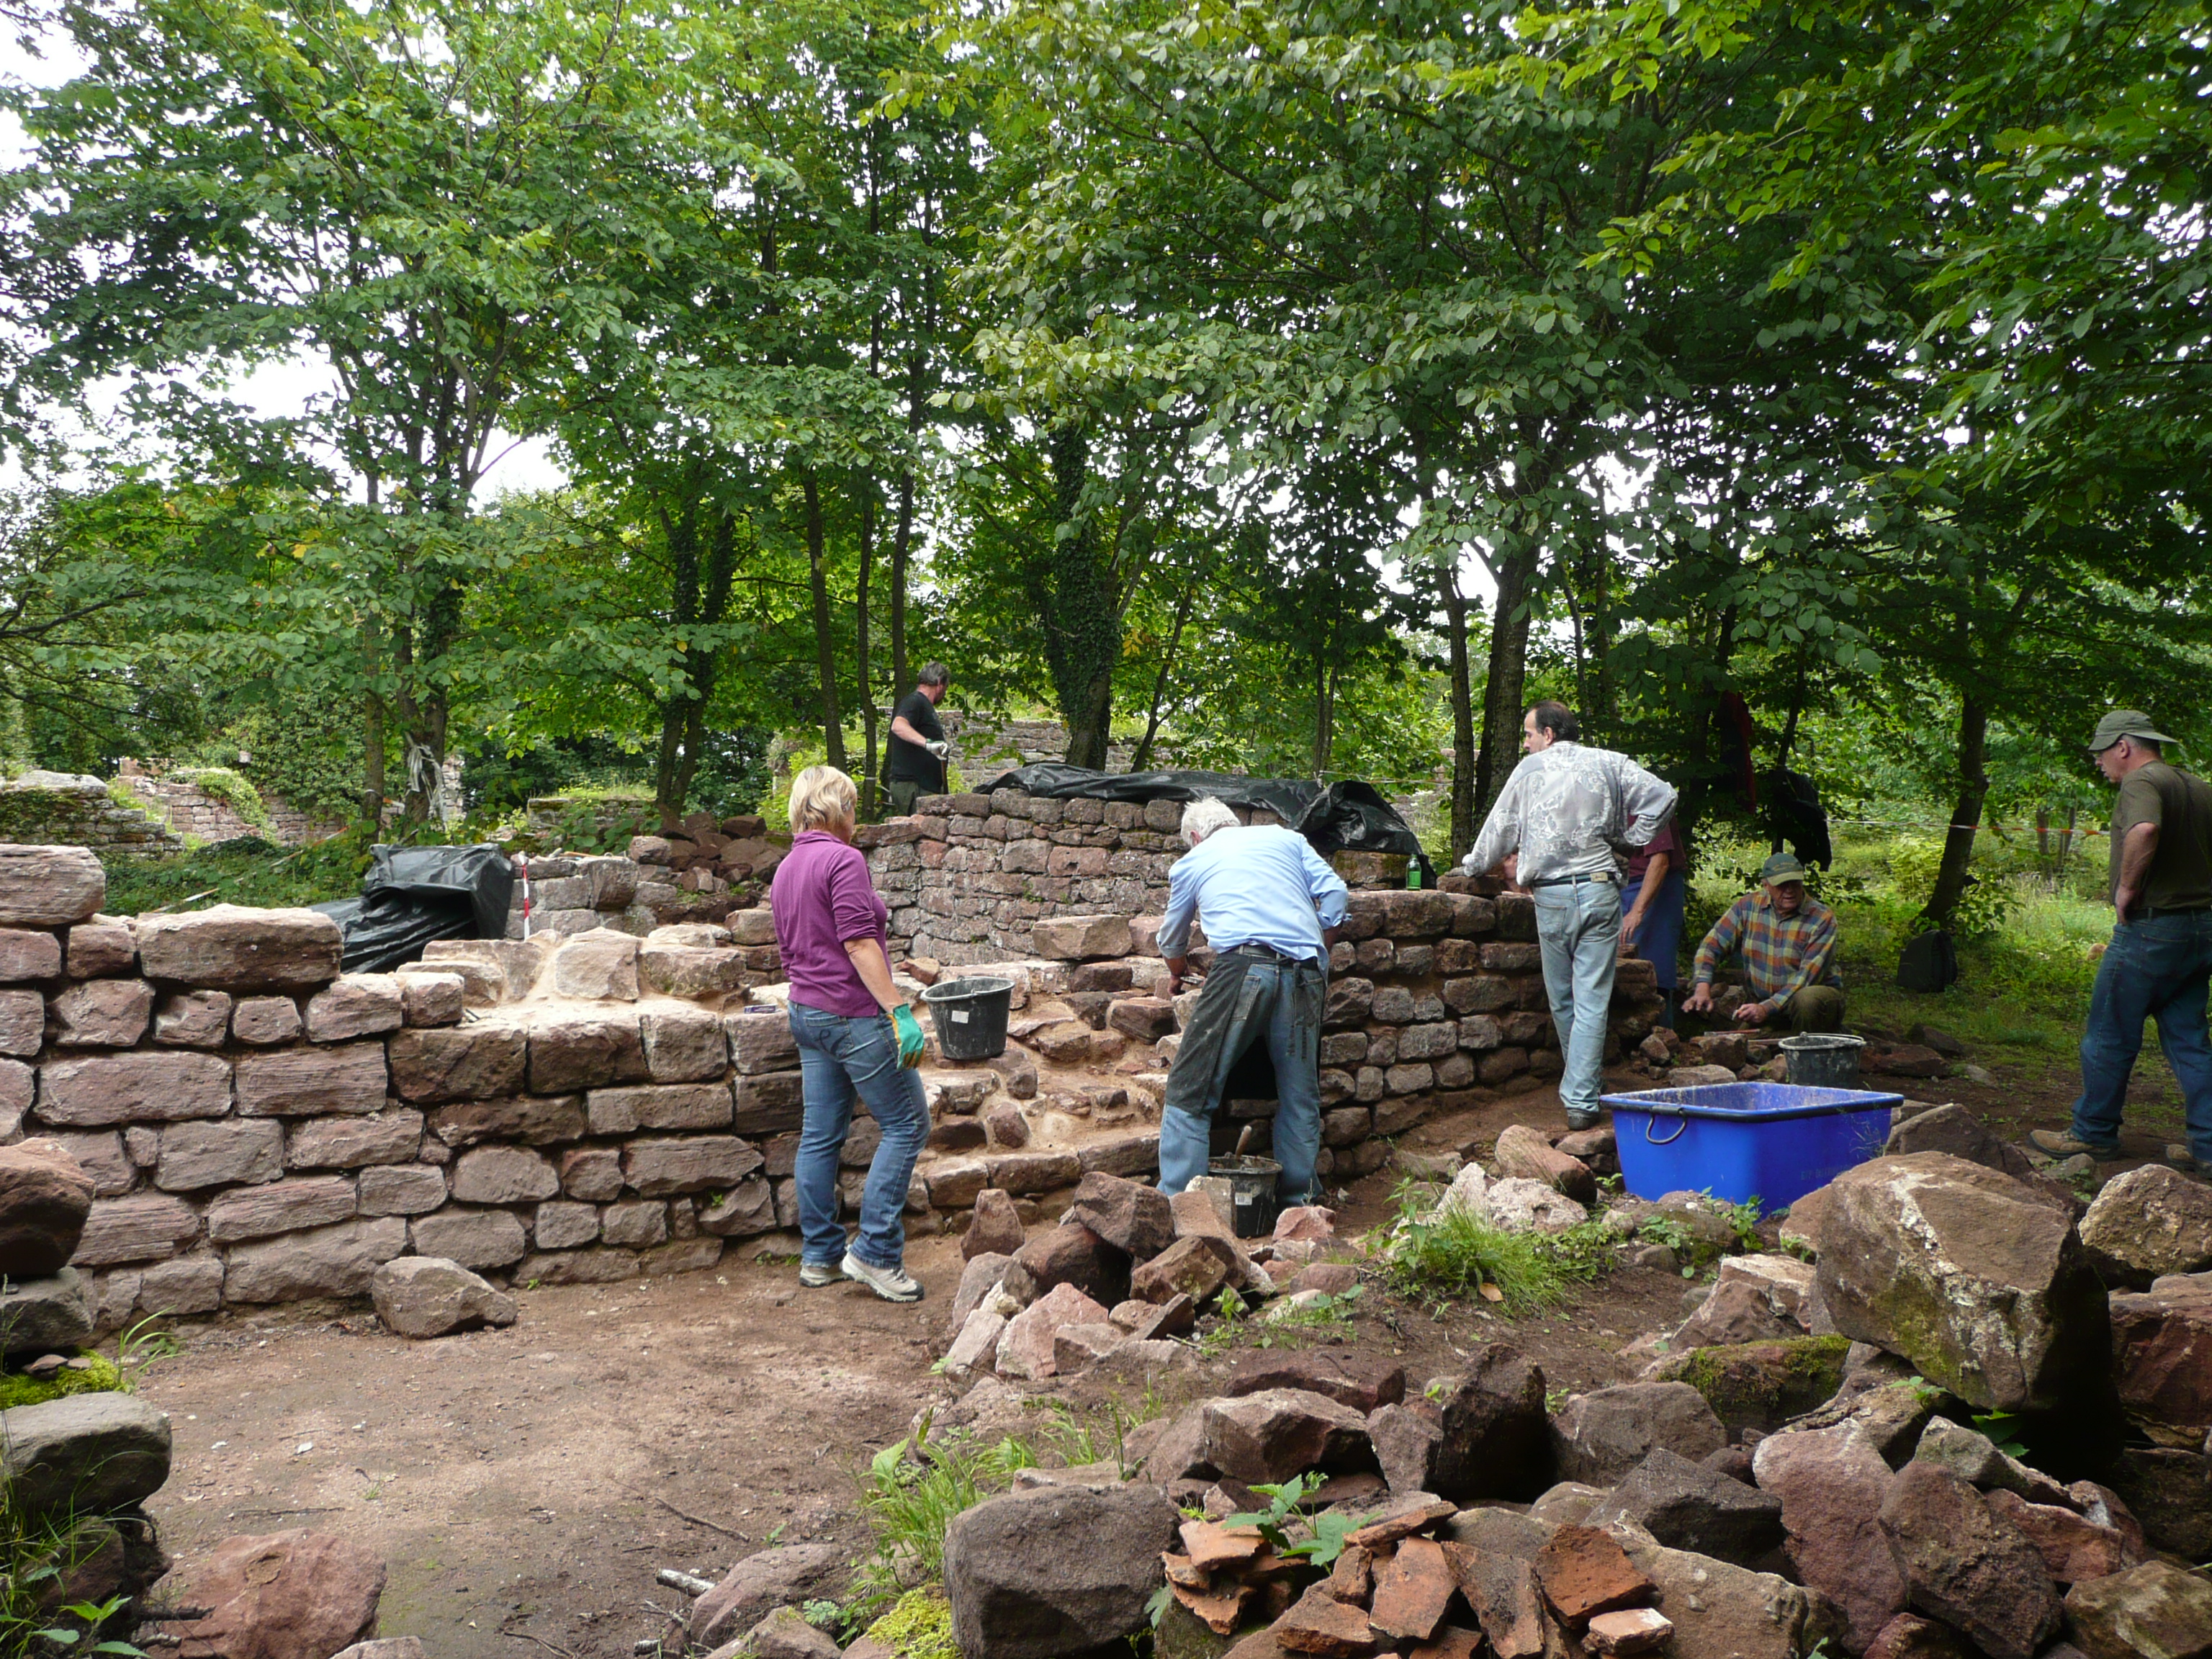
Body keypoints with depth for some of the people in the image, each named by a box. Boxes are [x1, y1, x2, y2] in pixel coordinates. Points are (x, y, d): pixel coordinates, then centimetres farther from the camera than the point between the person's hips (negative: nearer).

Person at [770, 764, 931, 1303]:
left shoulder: (785, 869, 15)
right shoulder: (843, 859, -13)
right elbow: (859, 942, -21)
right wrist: (900, 1012, -22)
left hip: (806, 1013, 9)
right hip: (854, 1014, -9)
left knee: (820, 1136, 12)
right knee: (906, 1123, -2)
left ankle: (819, 1256, 19)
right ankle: (875, 1251, -4)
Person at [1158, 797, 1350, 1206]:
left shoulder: (1191, 862, 22)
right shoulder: (1286, 838, 25)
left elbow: (1172, 943, 35)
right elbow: (1335, 893, 12)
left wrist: (1179, 974, 56)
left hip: (1244, 966, -3)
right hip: (1304, 974, 3)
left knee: (1190, 1091, 3)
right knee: (1301, 1096, 15)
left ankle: (1176, 1199, -1)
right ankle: (1299, 1198, 21)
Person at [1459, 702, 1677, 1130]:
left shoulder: (1531, 769, 5)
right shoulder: (1609, 763, 7)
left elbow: (1501, 826, 11)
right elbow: (1662, 796, 1)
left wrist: (1472, 866, 26)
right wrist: (1631, 837, 12)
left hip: (1551, 895, -1)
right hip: (1600, 889, 1)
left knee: (1562, 1000, 14)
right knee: (1592, 1000, -1)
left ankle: (1580, 1088, 29)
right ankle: (1581, 1100, -4)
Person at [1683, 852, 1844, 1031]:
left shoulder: (1822, 918, -13)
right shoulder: (1748, 906, -2)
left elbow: (1809, 975, -21)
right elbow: (1712, 945, -2)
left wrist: (1767, 1008, -30)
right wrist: (1702, 988, -19)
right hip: (1762, 1002, 3)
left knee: (1806, 999, -37)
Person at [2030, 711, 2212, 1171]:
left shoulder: (2141, 781, -12)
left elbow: (2145, 830, -33)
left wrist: (2127, 887, -21)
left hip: (2150, 930, -9)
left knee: (2109, 1037, 3)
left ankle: (2093, 1133, 13)